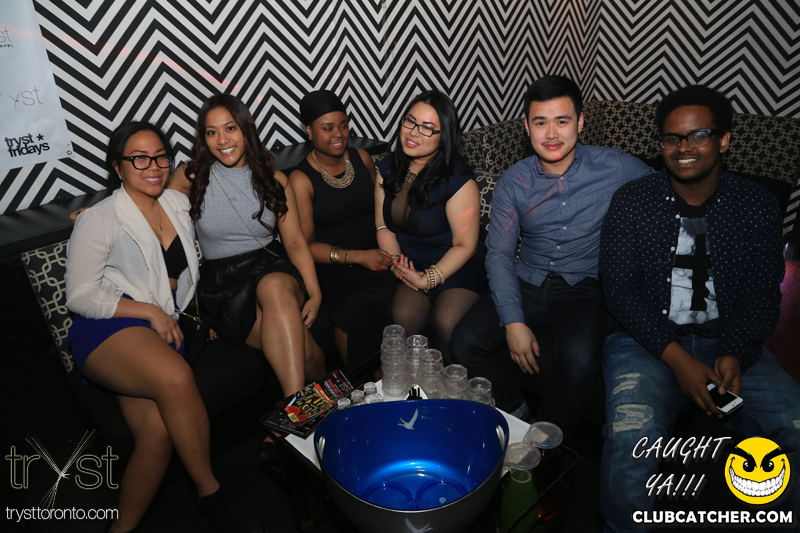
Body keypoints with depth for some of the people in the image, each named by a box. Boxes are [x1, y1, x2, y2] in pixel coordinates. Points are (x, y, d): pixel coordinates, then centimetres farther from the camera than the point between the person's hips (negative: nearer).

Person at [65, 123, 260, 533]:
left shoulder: (178, 203, 18)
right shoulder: (99, 220, 2)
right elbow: (80, 296, -2)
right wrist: (149, 310, -10)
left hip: (162, 330, 4)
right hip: (107, 330, -4)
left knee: (158, 431, -25)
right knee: (177, 378, -35)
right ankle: (211, 495, -16)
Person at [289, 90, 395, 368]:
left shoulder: (362, 158, 11)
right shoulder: (301, 179, -4)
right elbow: (306, 245, -6)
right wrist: (356, 256, -18)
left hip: (376, 254, 4)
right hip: (332, 265, -4)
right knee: (357, 305, -33)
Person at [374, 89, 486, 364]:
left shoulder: (458, 179, -15)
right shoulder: (387, 168, 3)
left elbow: (465, 245, -12)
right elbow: (383, 226, 7)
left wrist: (429, 279, -22)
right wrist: (396, 262, -10)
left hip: (457, 266, -3)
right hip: (412, 264, 4)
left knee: (446, 324, -27)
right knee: (403, 318, -24)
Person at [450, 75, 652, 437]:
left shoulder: (615, 168, -3)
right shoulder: (512, 183, 2)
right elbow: (499, 254, -1)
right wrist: (513, 321, -14)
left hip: (584, 287, -2)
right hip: (526, 284, 3)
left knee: (579, 360, -32)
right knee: (465, 343, -18)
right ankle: (517, 417, 7)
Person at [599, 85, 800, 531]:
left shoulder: (759, 206, 6)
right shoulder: (632, 202, 0)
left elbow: (763, 298, 5)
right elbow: (621, 291, -5)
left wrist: (734, 355, -14)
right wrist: (678, 359, -15)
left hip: (731, 345, 3)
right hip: (650, 341, -2)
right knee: (631, 441, -28)